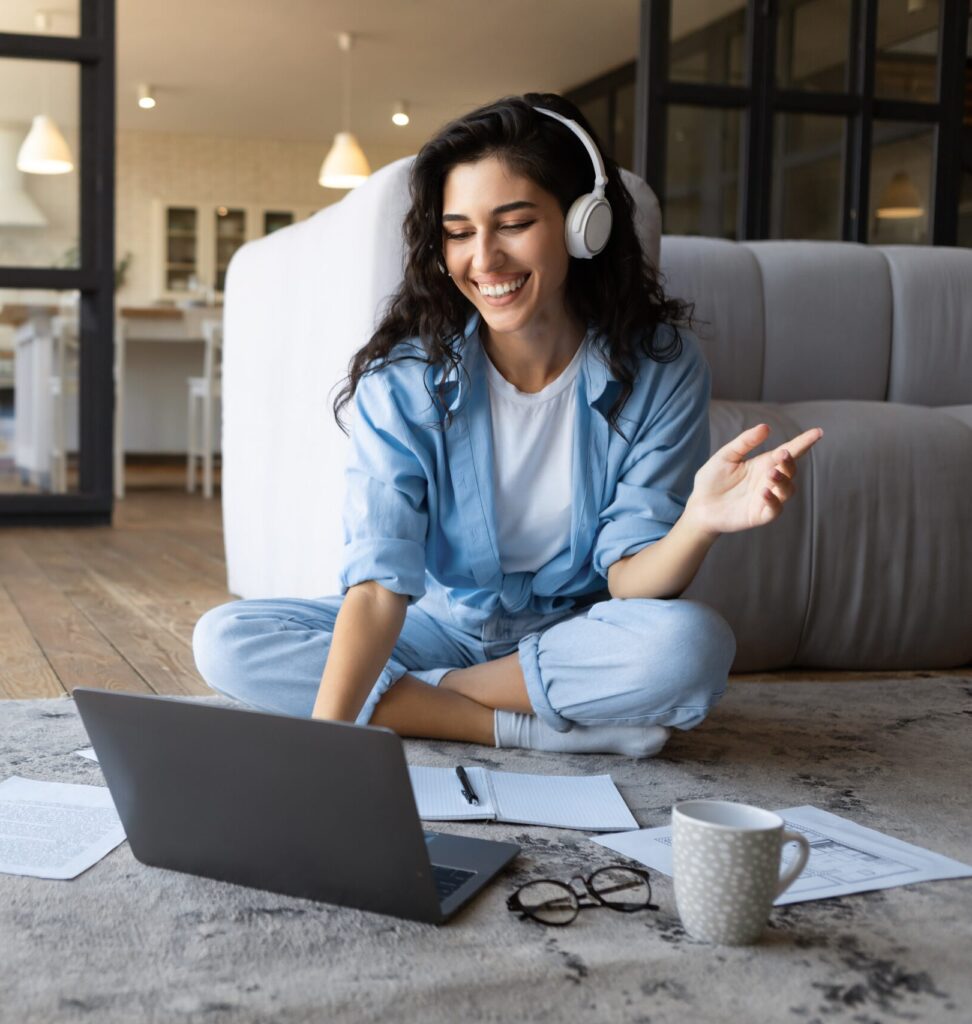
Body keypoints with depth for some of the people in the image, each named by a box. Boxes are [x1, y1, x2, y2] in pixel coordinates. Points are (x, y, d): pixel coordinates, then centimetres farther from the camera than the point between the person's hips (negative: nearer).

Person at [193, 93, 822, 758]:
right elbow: (379, 579, -23)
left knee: (694, 643, -34)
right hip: (444, 625, 2)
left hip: (577, 632, -1)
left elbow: (630, 580, -17)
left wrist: (699, 521, -40)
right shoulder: (404, 377, -15)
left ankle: (419, 698, -17)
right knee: (224, 641, -20)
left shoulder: (662, 368, -14)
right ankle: (534, 727, -21)